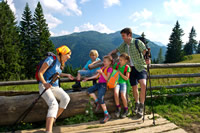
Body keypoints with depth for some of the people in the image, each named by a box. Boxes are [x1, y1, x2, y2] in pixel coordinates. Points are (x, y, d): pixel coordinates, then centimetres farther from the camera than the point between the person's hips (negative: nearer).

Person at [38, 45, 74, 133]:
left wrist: (66, 75, 15)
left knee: (66, 98, -18)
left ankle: (54, 118, 0)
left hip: (55, 86, 7)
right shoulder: (50, 60, -13)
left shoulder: (60, 62, 12)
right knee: (54, 104, -29)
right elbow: (40, 73, -15)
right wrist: (45, 83, -31)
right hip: (45, 86, -7)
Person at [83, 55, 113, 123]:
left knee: (100, 98, -22)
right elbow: (96, 76, 22)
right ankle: (97, 102, -6)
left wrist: (102, 72, -20)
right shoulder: (102, 67, 21)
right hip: (99, 83, 8)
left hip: (104, 84, -7)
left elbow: (107, 78, -10)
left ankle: (107, 115, -14)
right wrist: (88, 78, 20)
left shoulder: (109, 69, -1)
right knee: (89, 90, -18)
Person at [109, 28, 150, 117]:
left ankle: (141, 107, -15)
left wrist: (147, 59, -37)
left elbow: (145, 51, -18)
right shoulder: (124, 45, 9)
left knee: (143, 84, -26)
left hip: (140, 67, -5)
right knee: (134, 87, 10)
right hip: (131, 68, 5)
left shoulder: (138, 42, -9)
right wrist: (110, 54, 6)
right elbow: (117, 50, 23)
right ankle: (137, 104, 32)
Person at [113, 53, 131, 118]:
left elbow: (126, 78, -5)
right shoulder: (116, 65, 4)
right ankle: (118, 108, -11)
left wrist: (120, 73, -13)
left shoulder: (127, 67, -3)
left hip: (123, 82, -2)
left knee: (123, 95, -24)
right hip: (116, 82, 2)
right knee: (115, 92, -28)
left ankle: (126, 110, 0)